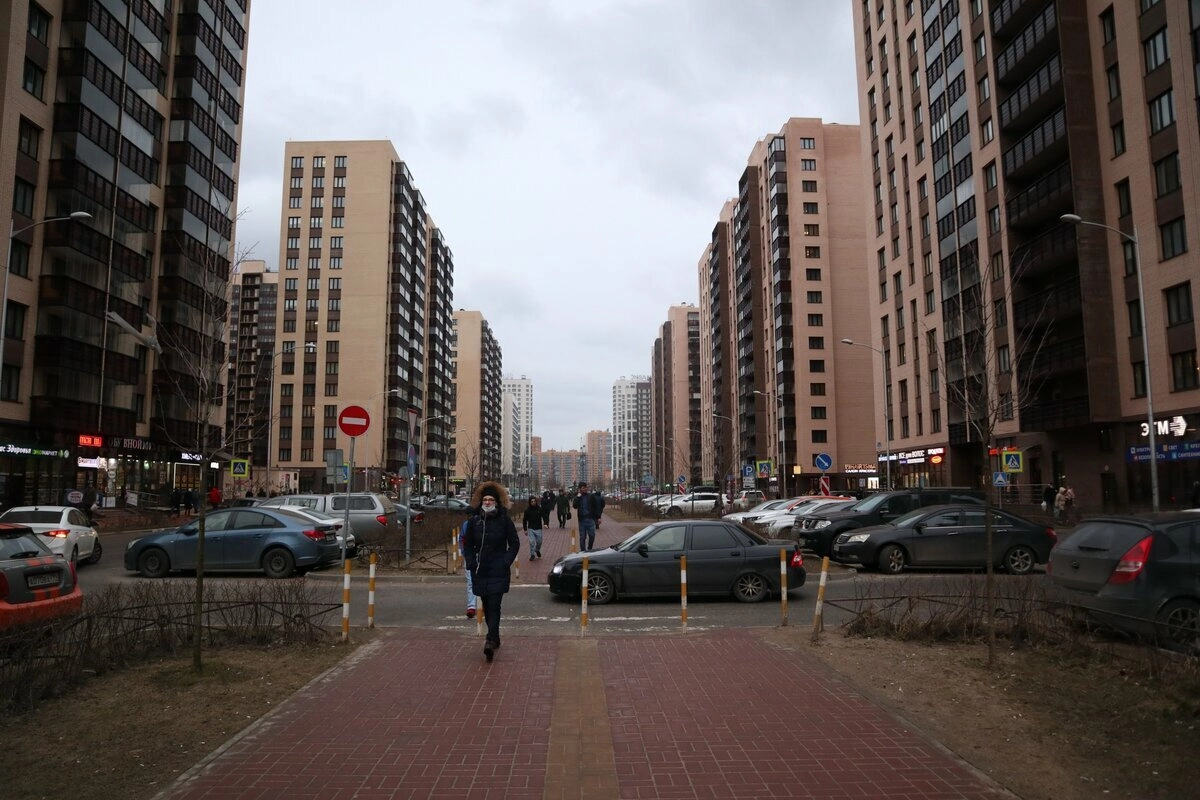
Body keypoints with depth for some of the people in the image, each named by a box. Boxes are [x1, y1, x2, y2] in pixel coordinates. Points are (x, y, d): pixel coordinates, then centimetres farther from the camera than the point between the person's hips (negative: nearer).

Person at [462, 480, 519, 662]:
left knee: (494, 606, -11)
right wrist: (471, 563, 2)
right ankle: (494, 638, 26)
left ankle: (491, 641, -16)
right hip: (480, 572, 4)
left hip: (498, 572, -4)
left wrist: (506, 562, -7)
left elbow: (515, 544, 2)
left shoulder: (504, 520, -4)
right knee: (487, 606, 12)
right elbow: (467, 544, 12)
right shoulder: (474, 520, 4)